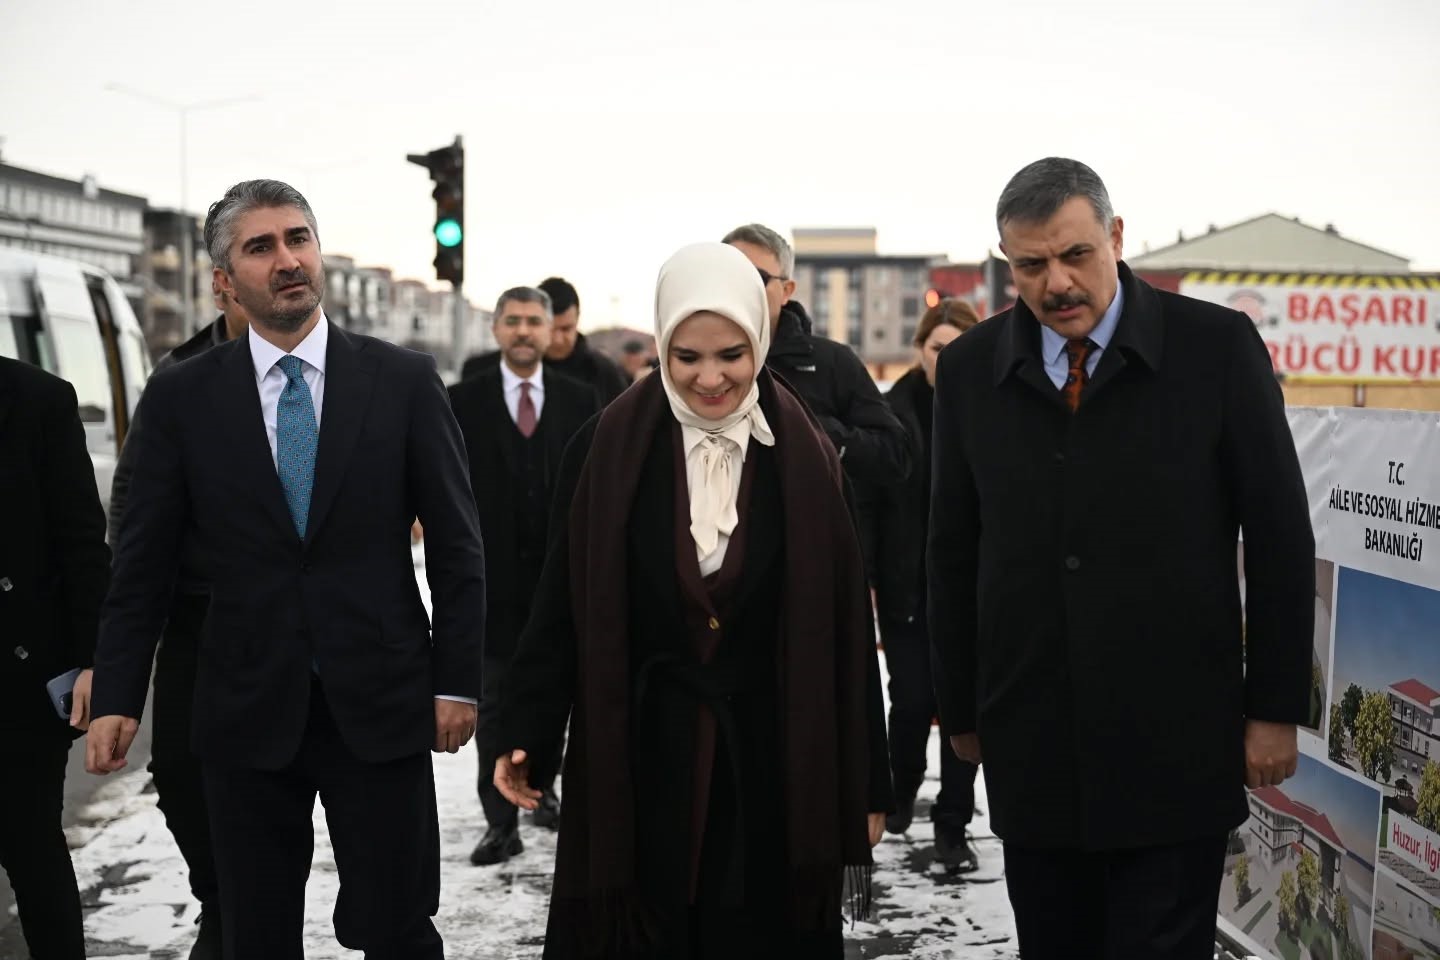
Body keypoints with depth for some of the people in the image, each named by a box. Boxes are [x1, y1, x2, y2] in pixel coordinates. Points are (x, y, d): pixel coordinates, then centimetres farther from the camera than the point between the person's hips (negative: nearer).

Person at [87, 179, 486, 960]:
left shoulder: (404, 381, -1)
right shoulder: (179, 398, 1)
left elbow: (456, 544, 1)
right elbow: (142, 564, 4)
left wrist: (457, 681, -2)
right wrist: (116, 698, -2)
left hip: (380, 704, -1)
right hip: (246, 712, 1)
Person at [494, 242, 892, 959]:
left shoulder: (804, 461, -2)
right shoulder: (606, 450, -4)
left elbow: (846, 627, 0)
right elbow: (561, 605, 0)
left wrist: (865, 784, 1)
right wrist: (524, 733, -7)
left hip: (770, 764, 1)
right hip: (635, 761, 0)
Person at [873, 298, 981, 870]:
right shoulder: (892, 412, -2)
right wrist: (866, 580, -7)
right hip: (906, 587, 0)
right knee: (913, 700, 3)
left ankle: (952, 825, 18)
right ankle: (903, 790, 33)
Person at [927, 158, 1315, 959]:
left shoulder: (1218, 346, -5)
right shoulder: (970, 369, 3)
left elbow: (1281, 537, -2)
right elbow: (953, 552, 8)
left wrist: (1276, 707, -2)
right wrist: (961, 710, 10)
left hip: (1177, 742, -2)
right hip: (1032, 745, 3)